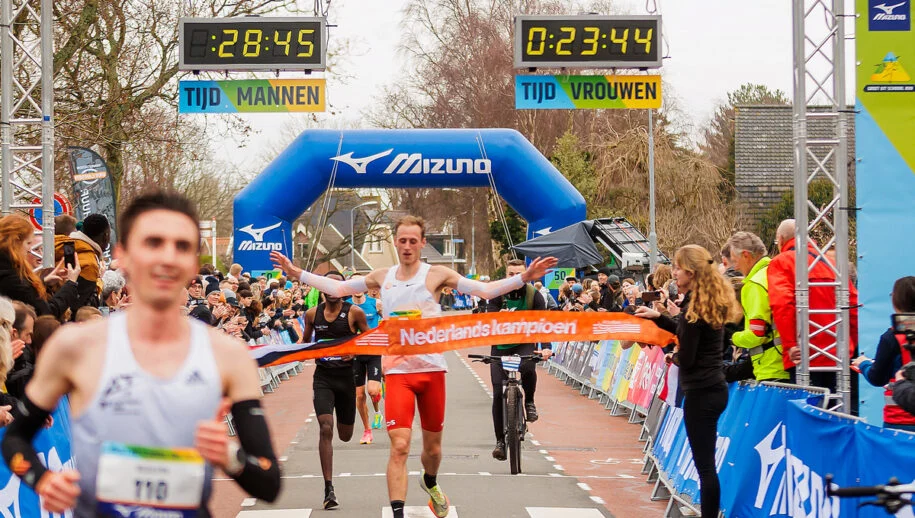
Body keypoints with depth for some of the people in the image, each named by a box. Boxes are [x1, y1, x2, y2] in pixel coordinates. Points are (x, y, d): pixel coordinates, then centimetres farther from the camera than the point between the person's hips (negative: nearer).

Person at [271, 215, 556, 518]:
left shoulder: (436, 274, -2)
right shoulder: (382, 277, 6)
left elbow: (485, 291, -8)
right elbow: (337, 288, 14)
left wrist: (524, 278, -20)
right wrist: (297, 274, 9)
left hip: (432, 368, 0)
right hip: (398, 370, 0)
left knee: (433, 444, 14)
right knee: (399, 447, -15)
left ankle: (430, 483, 47)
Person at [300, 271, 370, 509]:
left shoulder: (354, 313, -5)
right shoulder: (312, 314, 2)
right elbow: (306, 339, 17)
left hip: (346, 376, 0)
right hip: (322, 377, 0)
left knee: (345, 435, 11)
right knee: (325, 429, -17)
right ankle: (329, 488, -16)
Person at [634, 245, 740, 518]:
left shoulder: (693, 307, -15)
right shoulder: (712, 302, 10)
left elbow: (686, 358, -15)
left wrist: (673, 357, 6)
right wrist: (658, 318, 21)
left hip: (700, 393, -9)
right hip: (715, 387, 9)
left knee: (705, 464, -7)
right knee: (707, 463, 14)